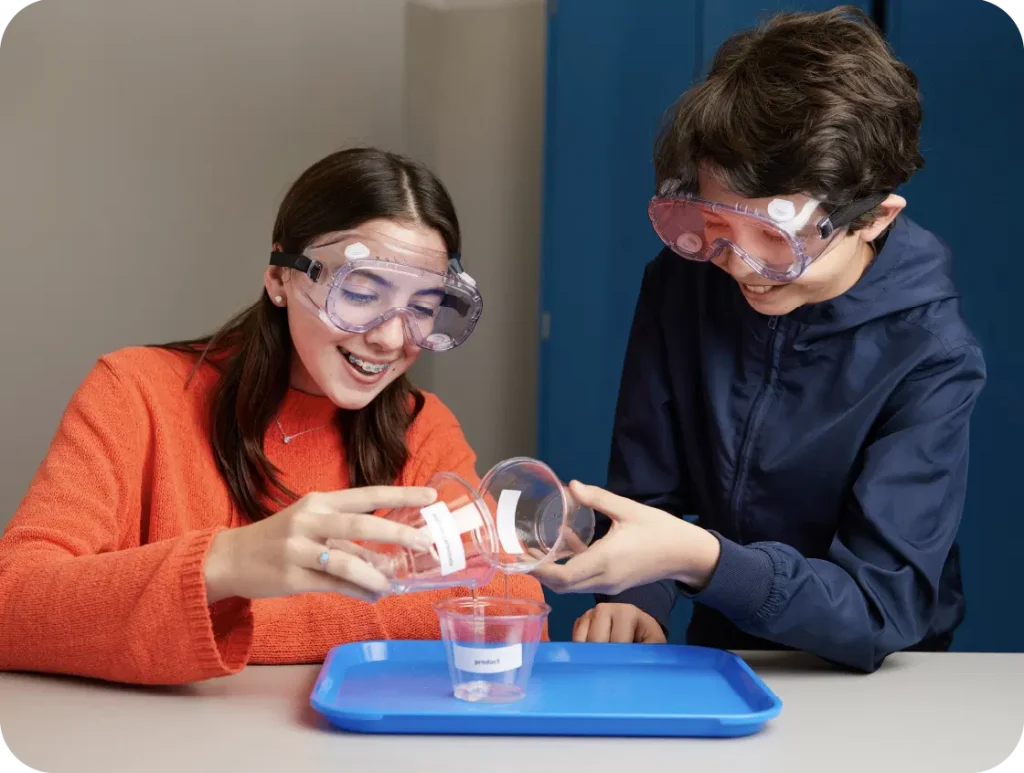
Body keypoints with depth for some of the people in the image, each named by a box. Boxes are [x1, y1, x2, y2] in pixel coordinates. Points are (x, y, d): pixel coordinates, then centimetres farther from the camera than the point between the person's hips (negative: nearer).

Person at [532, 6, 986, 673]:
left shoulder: (930, 359, -18)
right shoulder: (681, 281, -6)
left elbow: (881, 609, -22)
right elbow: (646, 487, 1)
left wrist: (701, 560, -36)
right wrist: (633, 603, -17)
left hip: (874, 692, -3)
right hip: (720, 662, 4)